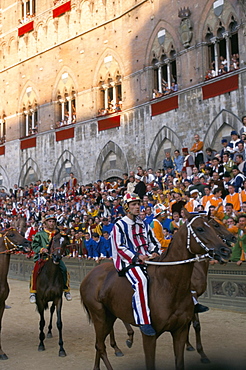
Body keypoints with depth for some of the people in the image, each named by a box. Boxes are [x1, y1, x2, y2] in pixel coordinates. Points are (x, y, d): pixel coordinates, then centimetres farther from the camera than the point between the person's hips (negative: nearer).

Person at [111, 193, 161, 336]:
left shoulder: (144, 225, 21)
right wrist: (137, 256, -20)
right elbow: (120, 247, -7)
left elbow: (153, 241, 21)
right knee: (141, 281, -35)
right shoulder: (120, 225, 1)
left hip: (147, 260, 7)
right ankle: (144, 321, -37)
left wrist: (155, 252, -2)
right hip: (129, 262, -7)